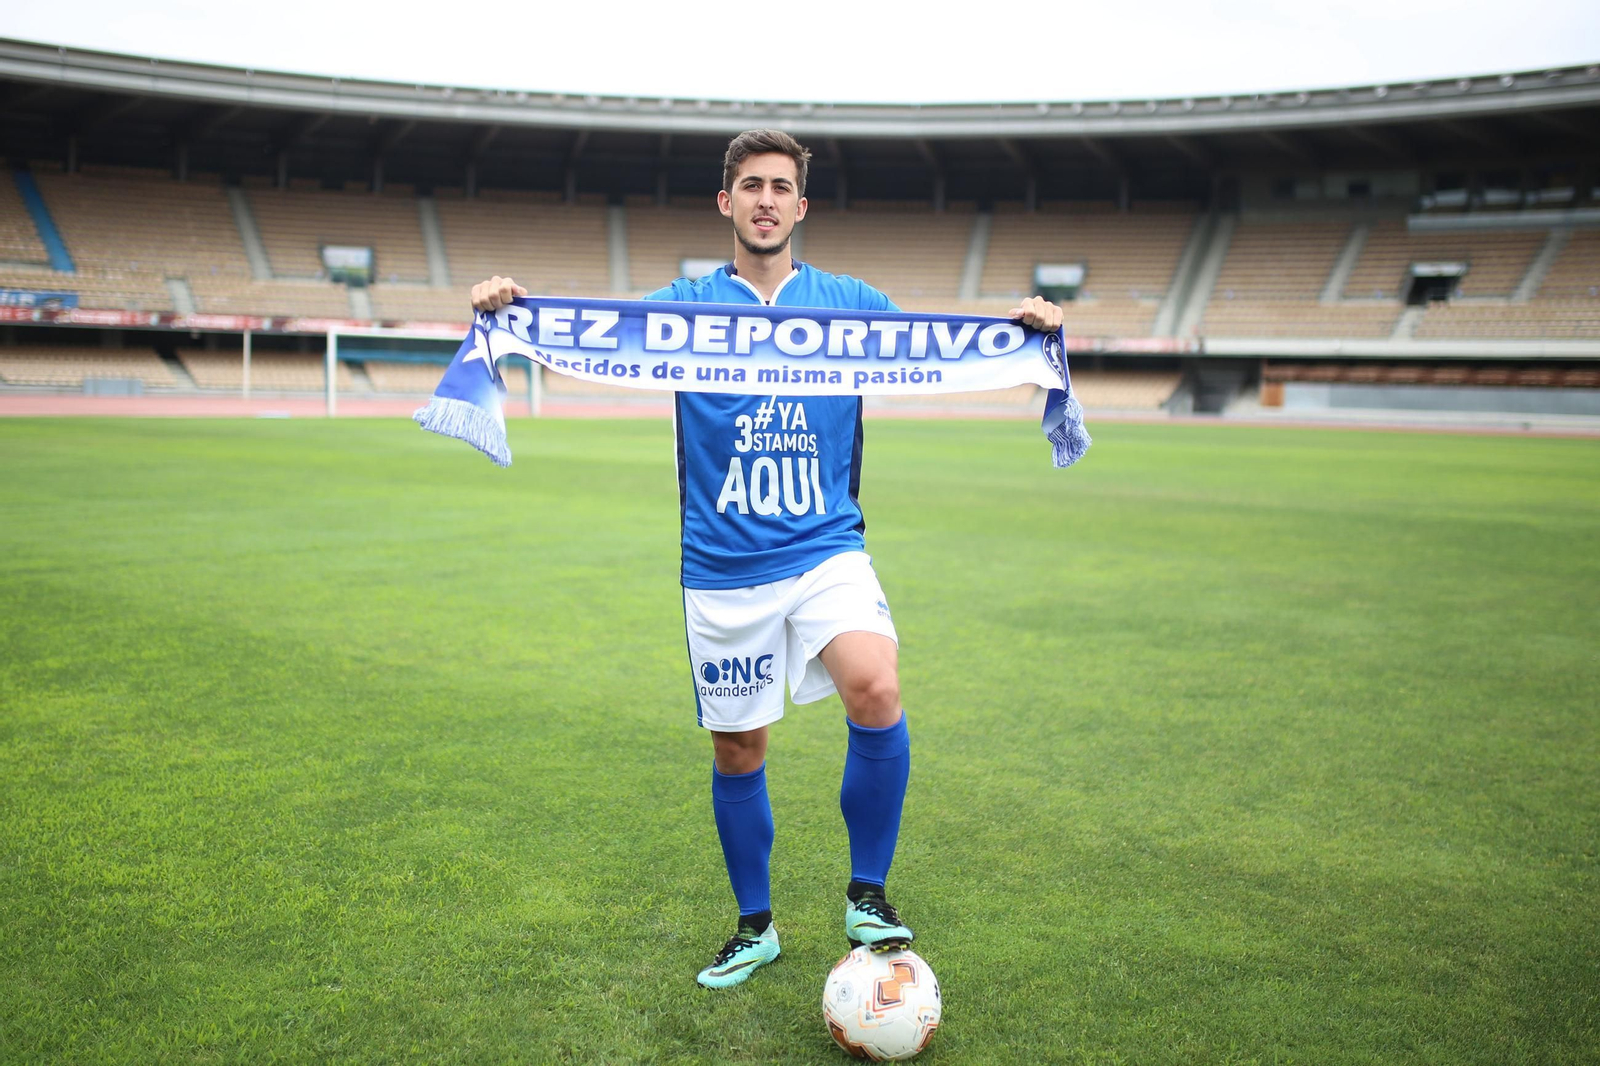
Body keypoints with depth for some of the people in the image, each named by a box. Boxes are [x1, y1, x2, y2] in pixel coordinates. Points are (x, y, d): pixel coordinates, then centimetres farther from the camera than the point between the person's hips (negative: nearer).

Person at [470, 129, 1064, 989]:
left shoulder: (848, 303, 8)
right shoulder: (687, 305, 5)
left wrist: (1022, 329, -12)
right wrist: (510, 309, -22)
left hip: (826, 549, 0)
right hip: (722, 568, 1)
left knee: (875, 690, -25)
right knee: (737, 750, 8)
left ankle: (867, 895, -3)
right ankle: (755, 926, 31)